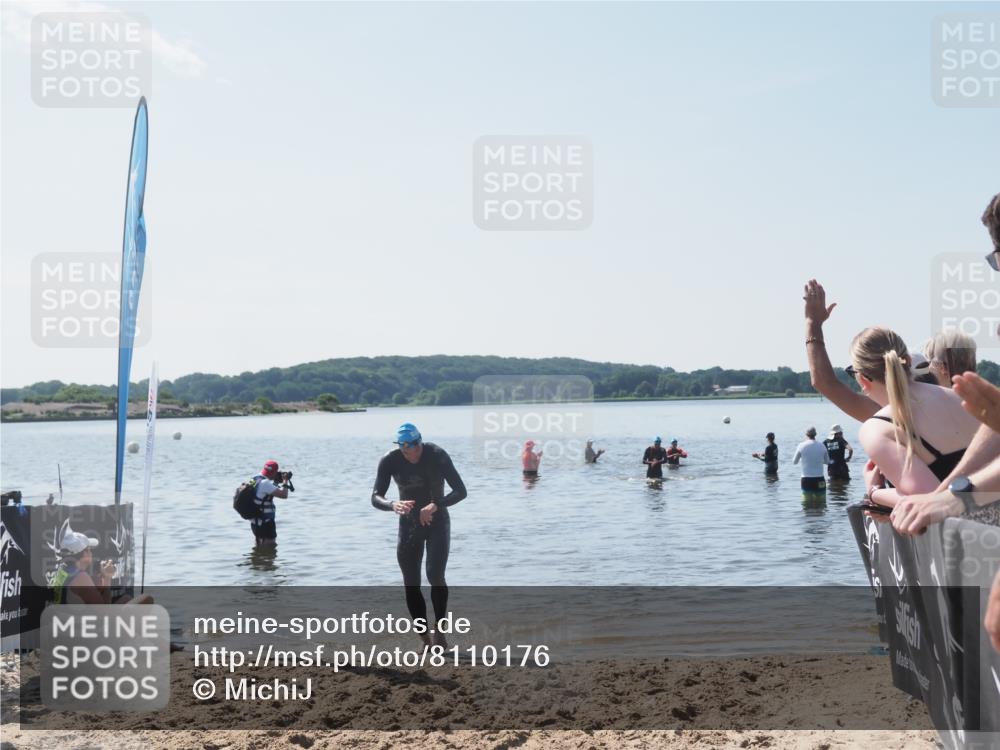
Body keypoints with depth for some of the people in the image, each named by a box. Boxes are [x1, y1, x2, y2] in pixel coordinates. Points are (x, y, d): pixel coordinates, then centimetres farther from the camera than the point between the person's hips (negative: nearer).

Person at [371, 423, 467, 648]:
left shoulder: (437, 456, -19)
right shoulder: (390, 461, -14)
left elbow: (460, 491, -21)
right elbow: (375, 498, -16)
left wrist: (436, 505, -37)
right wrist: (393, 505, -39)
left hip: (437, 522, -2)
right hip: (409, 525, 3)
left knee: (435, 575, -21)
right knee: (411, 585, 1)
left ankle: (440, 630, -6)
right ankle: (426, 638, 13)